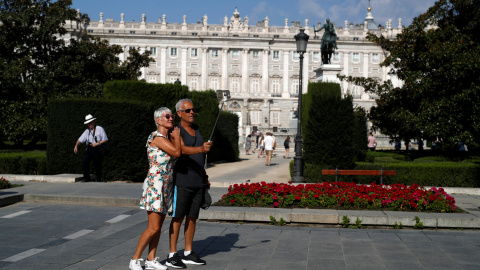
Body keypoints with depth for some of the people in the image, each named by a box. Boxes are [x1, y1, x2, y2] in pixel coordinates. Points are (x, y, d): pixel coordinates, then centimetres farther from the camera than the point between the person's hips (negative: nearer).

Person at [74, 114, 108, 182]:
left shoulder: (100, 129, -1)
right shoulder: (87, 131, 11)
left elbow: (105, 140, -1)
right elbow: (80, 139, 7)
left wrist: (97, 143, -12)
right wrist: (76, 146, -11)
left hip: (98, 149, -3)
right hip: (89, 149, 3)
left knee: (97, 164, -5)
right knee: (84, 160, -19)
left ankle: (99, 180, 12)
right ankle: (87, 178, -15)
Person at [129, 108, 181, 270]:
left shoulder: (168, 137, 14)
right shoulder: (156, 137, -13)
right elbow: (176, 152, -20)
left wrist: (176, 136, 7)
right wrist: (176, 136, -6)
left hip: (167, 186, 9)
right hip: (155, 185, -9)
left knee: (159, 226, 10)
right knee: (153, 228, -8)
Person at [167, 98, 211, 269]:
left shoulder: (196, 129, 15)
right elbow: (182, 149, -29)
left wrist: (205, 176, 22)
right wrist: (201, 148, -45)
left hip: (198, 182, 7)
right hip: (182, 181, -7)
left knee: (192, 217, 11)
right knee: (178, 218, -3)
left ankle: (188, 254, 19)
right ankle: (172, 256, 3)